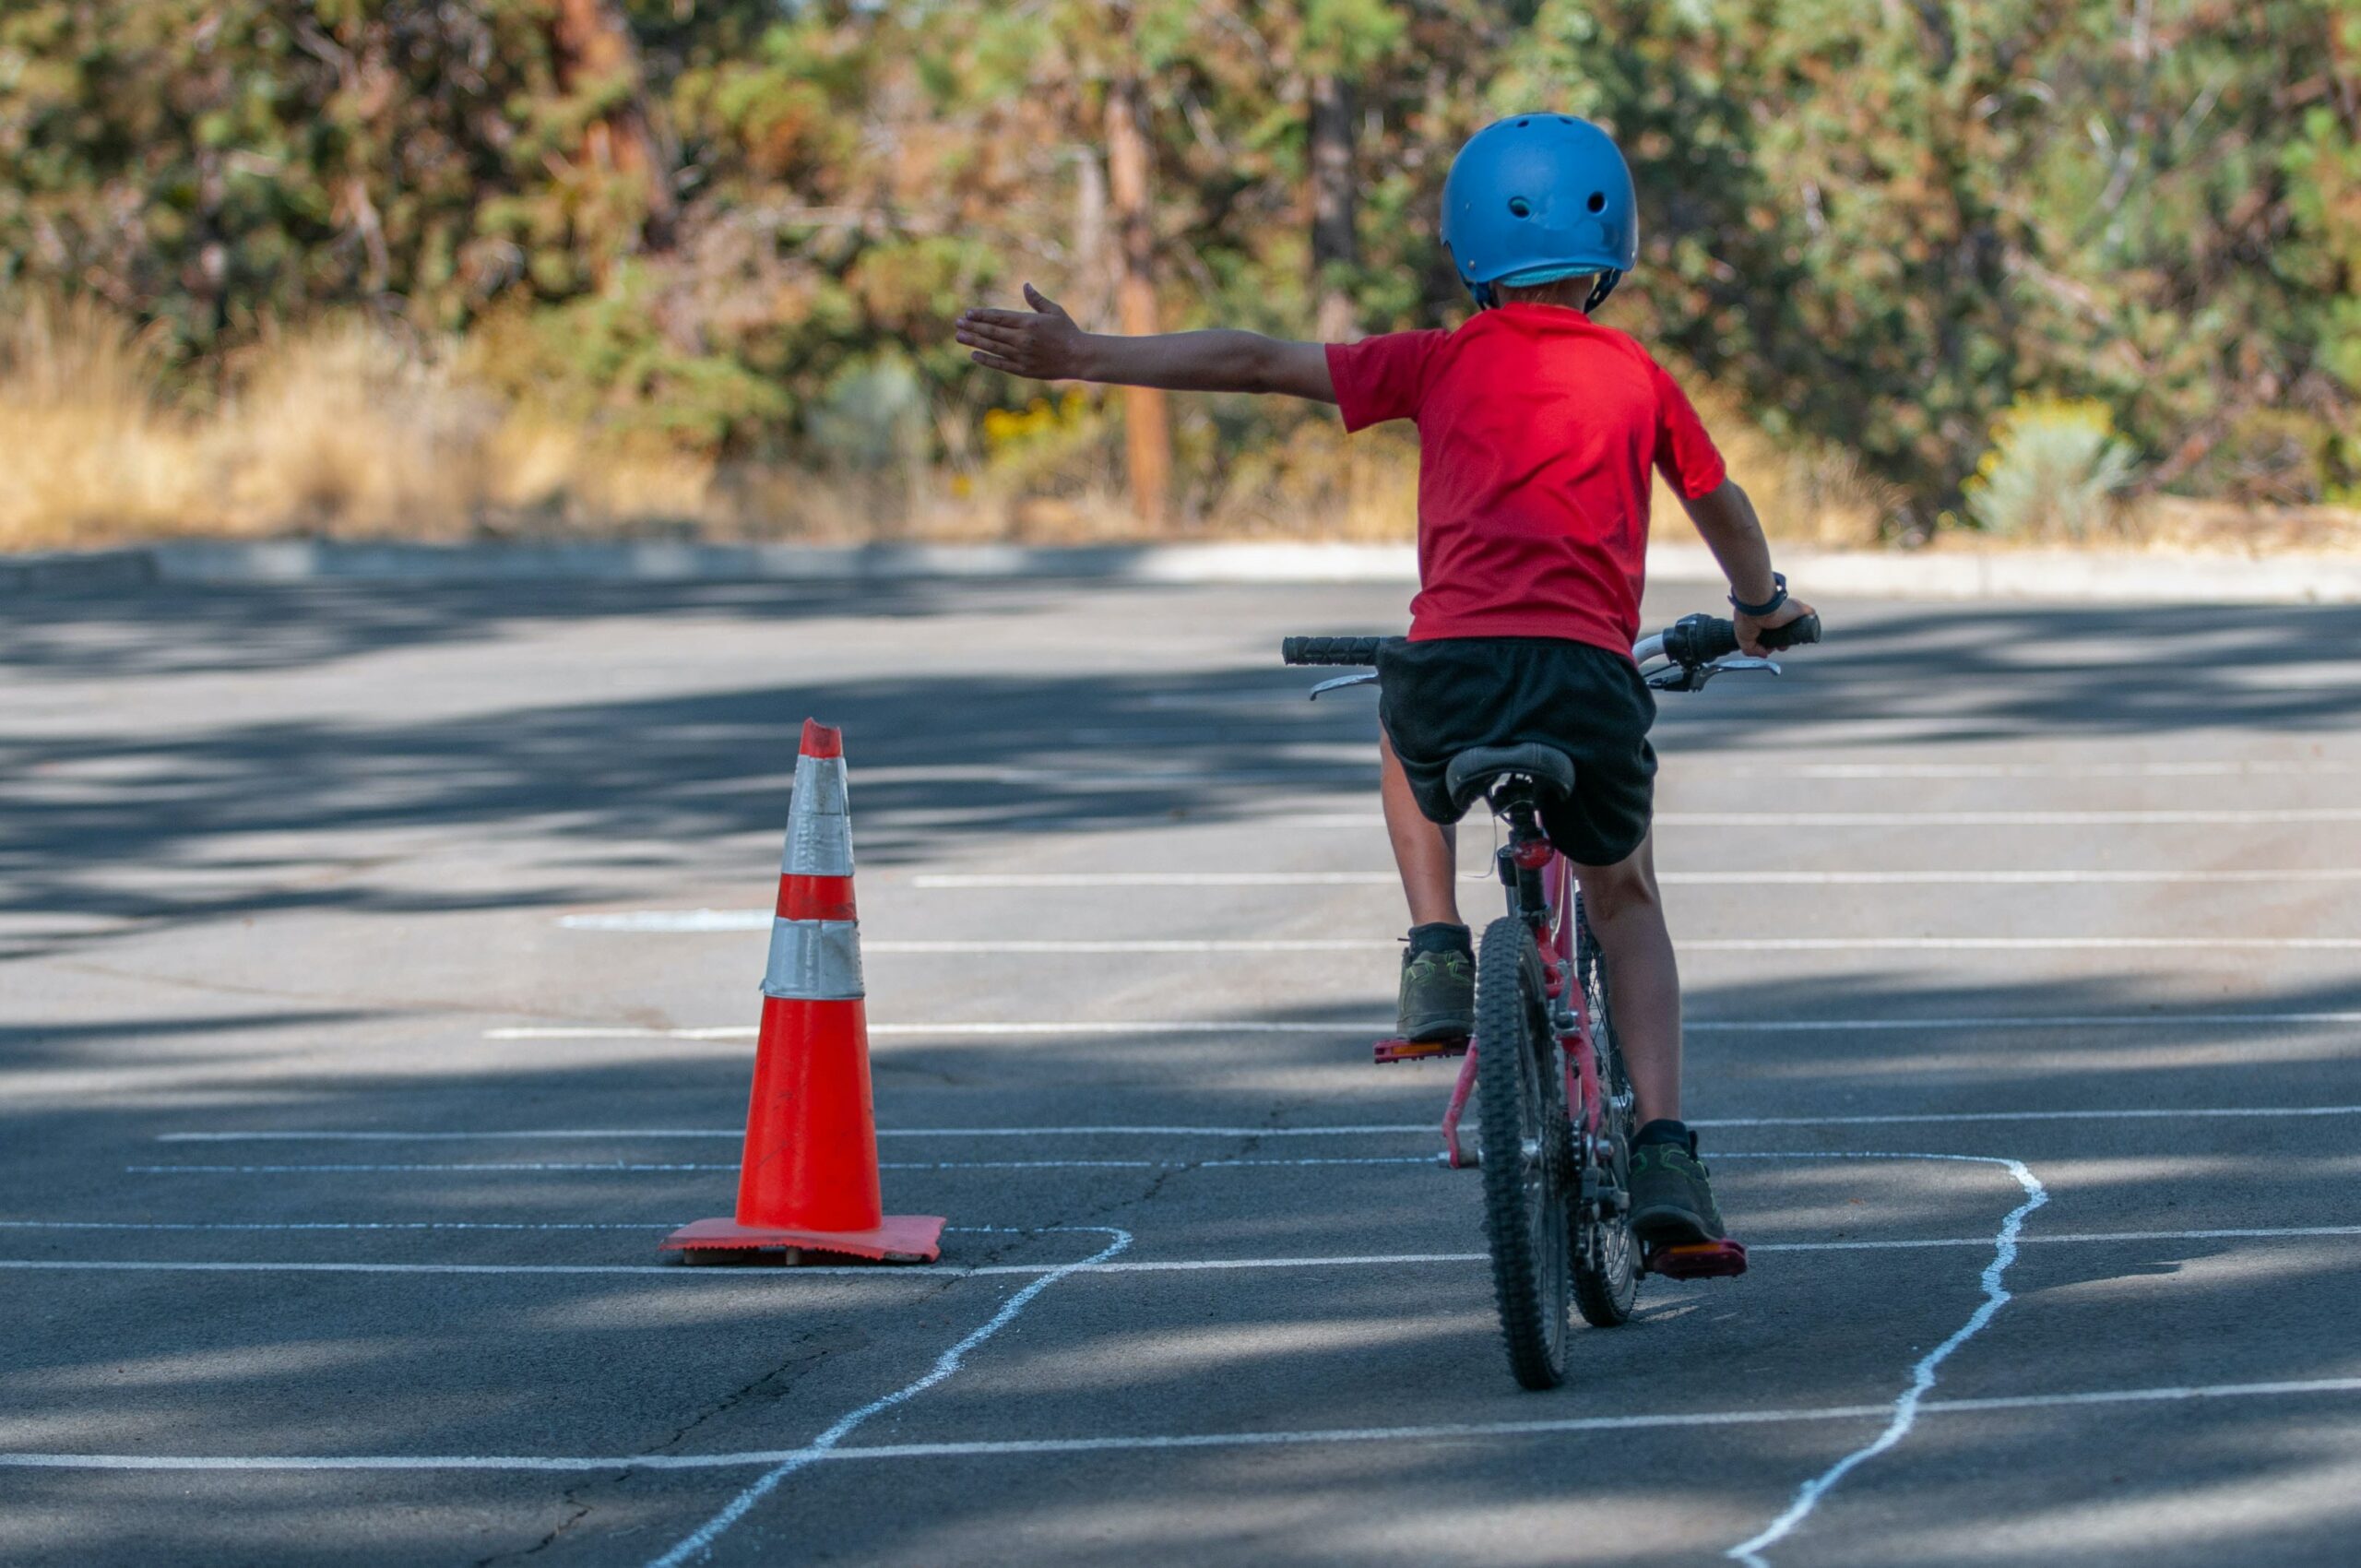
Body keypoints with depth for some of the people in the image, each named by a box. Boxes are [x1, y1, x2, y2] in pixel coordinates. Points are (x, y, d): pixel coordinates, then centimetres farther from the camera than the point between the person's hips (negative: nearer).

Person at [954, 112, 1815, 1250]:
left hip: (1454, 666, 0)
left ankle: (1437, 957, 20)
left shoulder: (1443, 363, 12)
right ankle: (1661, 1149, 10)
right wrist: (1760, 606, 53)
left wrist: (1079, 357, 17)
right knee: (1623, 897, 26)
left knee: (1403, 733, 38)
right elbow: (1723, 508, 32)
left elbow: (1254, 362, 11)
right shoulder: (1637, 377, 16)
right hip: (1592, 681, 0)